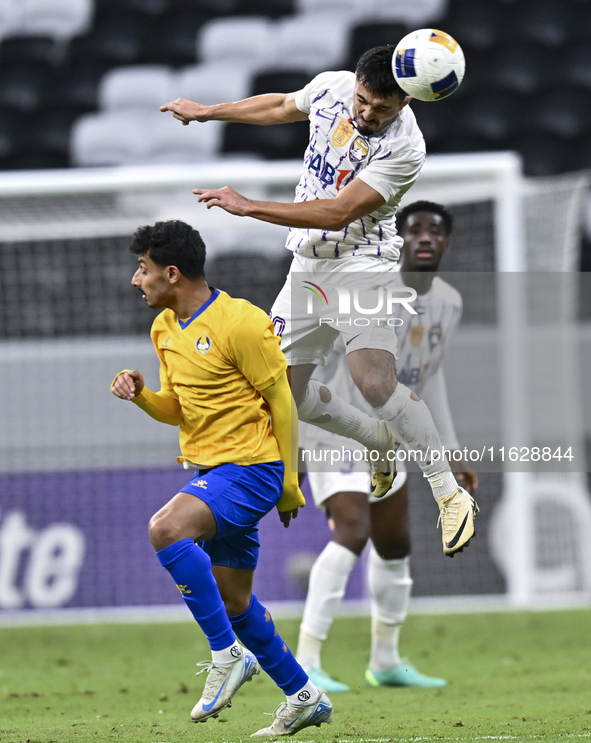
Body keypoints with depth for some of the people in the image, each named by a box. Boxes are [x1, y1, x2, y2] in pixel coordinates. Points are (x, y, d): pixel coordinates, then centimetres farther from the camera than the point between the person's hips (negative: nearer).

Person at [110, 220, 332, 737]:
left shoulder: (239, 323, -15)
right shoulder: (164, 329, 11)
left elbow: (281, 401, -10)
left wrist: (289, 485, -9)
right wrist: (141, 394, -2)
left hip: (251, 466, -9)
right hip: (210, 470, 9)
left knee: (166, 529, -30)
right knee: (234, 602, 12)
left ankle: (228, 655, -21)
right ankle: (304, 697, 26)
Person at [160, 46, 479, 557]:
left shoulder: (403, 149, -23)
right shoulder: (331, 88, -4)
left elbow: (338, 212, -26)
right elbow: (282, 106, 20)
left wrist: (247, 206, -24)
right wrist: (207, 111, 27)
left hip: (362, 263, -7)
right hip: (308, 266, 7)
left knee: (374, 380, -27)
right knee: (287, 391, 6)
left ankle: (451, 494, -16)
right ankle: (380, 441, 32)